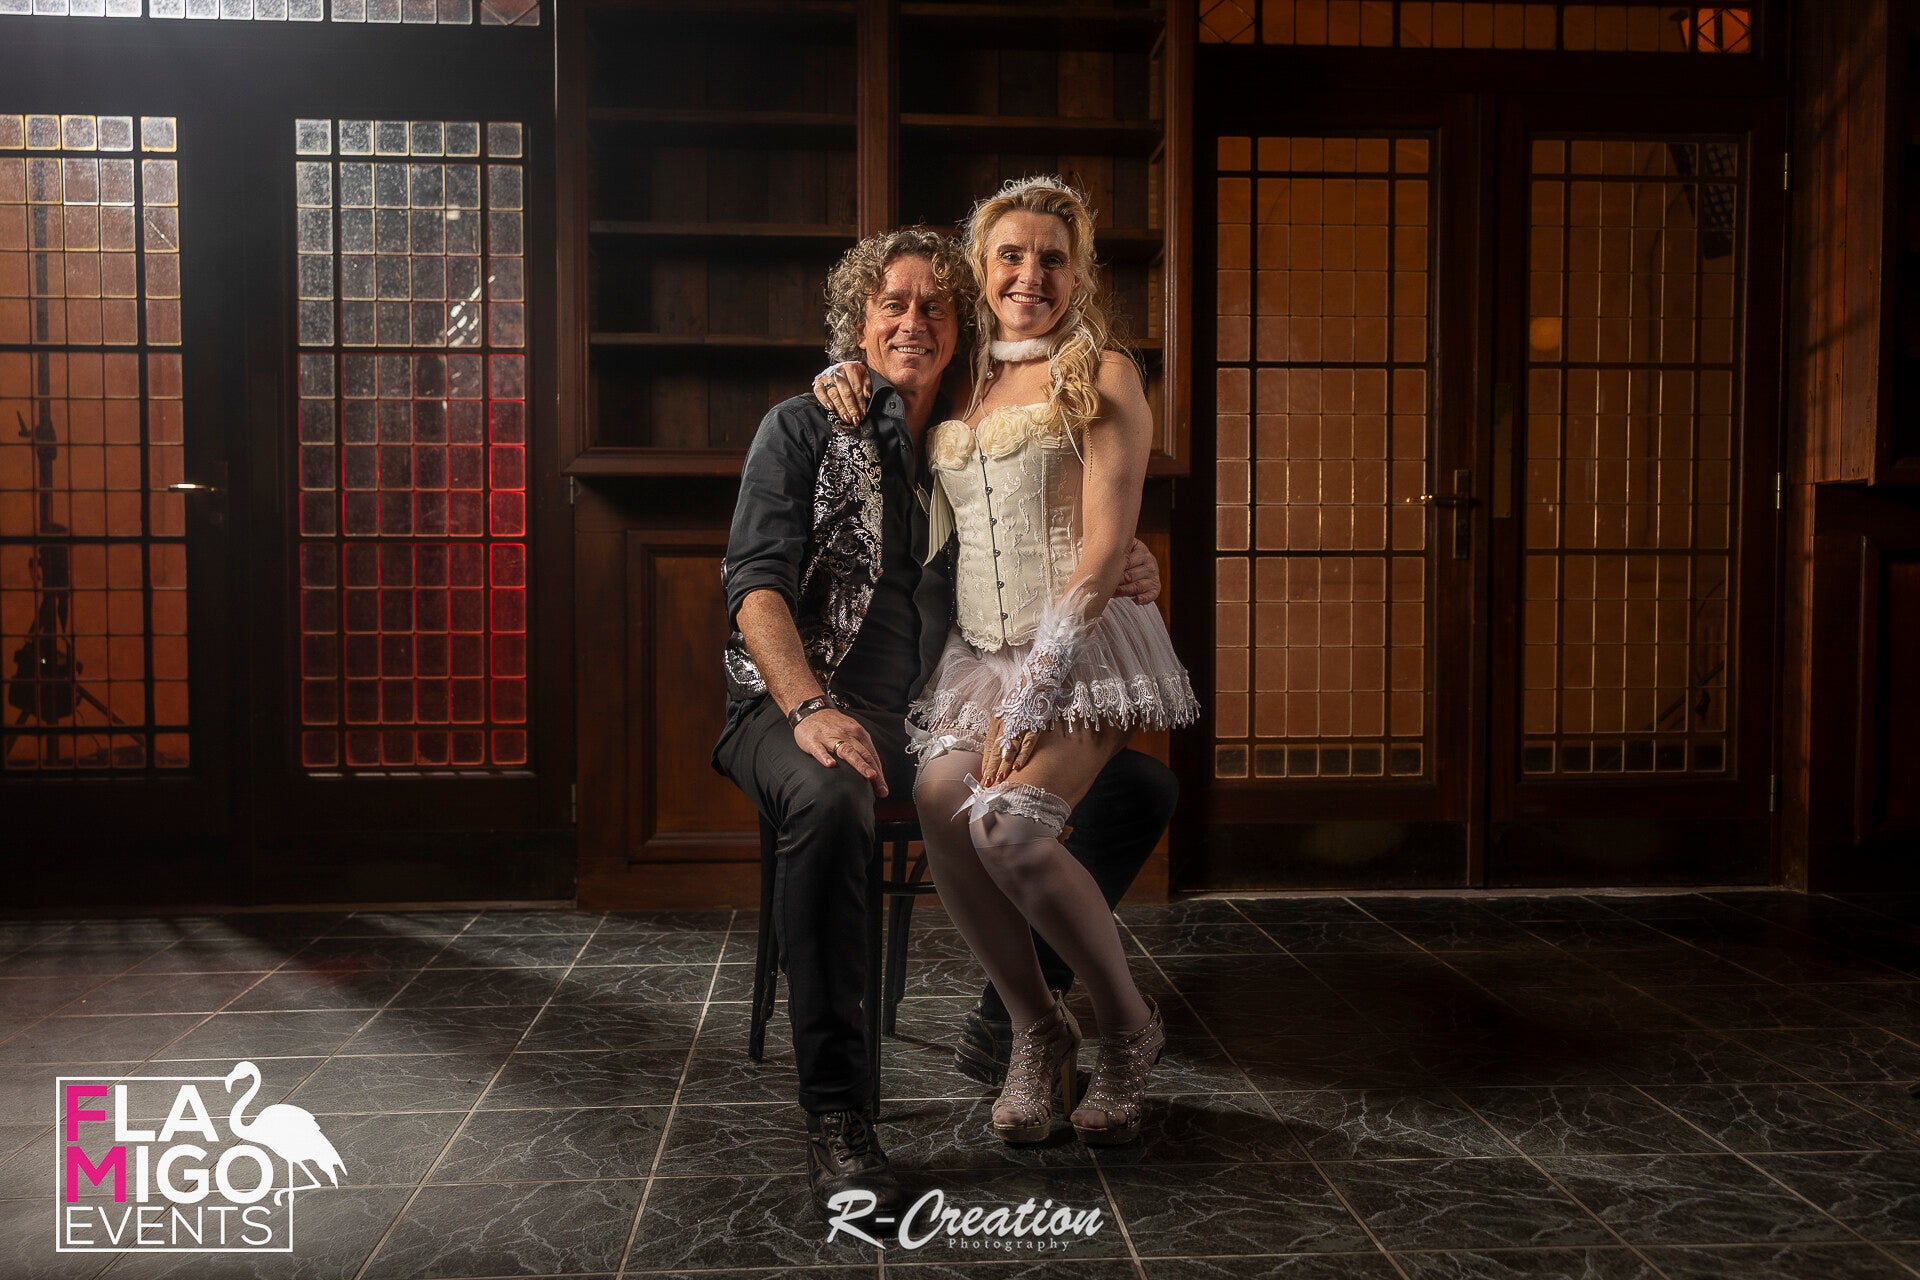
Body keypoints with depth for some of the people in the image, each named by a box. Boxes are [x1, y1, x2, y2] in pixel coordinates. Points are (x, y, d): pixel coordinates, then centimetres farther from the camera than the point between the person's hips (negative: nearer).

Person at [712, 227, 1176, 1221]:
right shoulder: (804, 429, 3)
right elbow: (756, 581, -10)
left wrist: (1125, 579, -2)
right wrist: (811, 710, -27)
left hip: (936, 718, 5)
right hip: (804, 704, -5)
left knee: (1140, 788, -7)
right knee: (831, 802, -39)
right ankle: (835, 1114, -30)